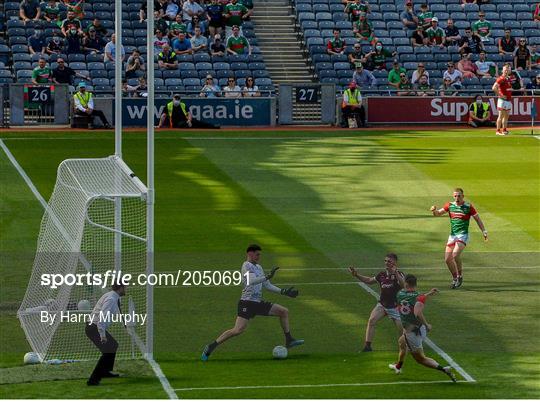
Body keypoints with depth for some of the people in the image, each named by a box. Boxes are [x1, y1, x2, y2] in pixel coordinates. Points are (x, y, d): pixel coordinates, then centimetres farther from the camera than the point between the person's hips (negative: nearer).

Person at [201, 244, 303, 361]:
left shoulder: (258, 267, 20)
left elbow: (267, 286, 25)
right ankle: (211, 347, -14)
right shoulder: (246, 266, -7)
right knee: (238, 330, -22)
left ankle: (289, 341, 14)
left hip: (259, 303, 9)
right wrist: (267, 277, -34)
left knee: (284, 312, 8)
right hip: (247, 303, -9)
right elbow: (251, 281, -25)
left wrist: (284, 292, 19)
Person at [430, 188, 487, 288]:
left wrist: (484, 231, -3)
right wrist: (434, 210, -13)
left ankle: (460, 276, -7)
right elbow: (438, 213, 10)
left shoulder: (468, 207, -5)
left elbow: (477, 219, 3)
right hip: (452, 235, 5)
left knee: (455, 254, -26)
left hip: (463, 235, -5)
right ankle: (455, 278, 19)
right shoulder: (450, 206, 6)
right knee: (447, 259, 1)